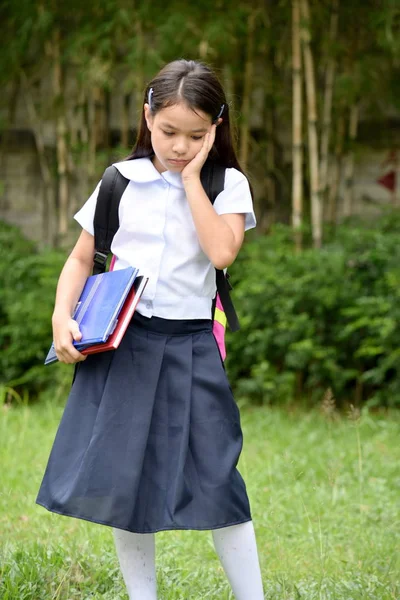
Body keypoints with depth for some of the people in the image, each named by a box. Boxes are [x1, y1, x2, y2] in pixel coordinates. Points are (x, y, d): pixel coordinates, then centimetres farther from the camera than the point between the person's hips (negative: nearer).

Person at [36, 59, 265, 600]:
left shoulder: (227, 184, 1)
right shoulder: (120, 181, 5)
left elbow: (222, 252, -16)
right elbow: (82, 258, 11)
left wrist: (191, 178, -11)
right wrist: (63, 316, -6)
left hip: (189, 347, -2)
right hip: (119, 344, 2)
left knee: (215, 483, -5)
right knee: (122, 483, 5)